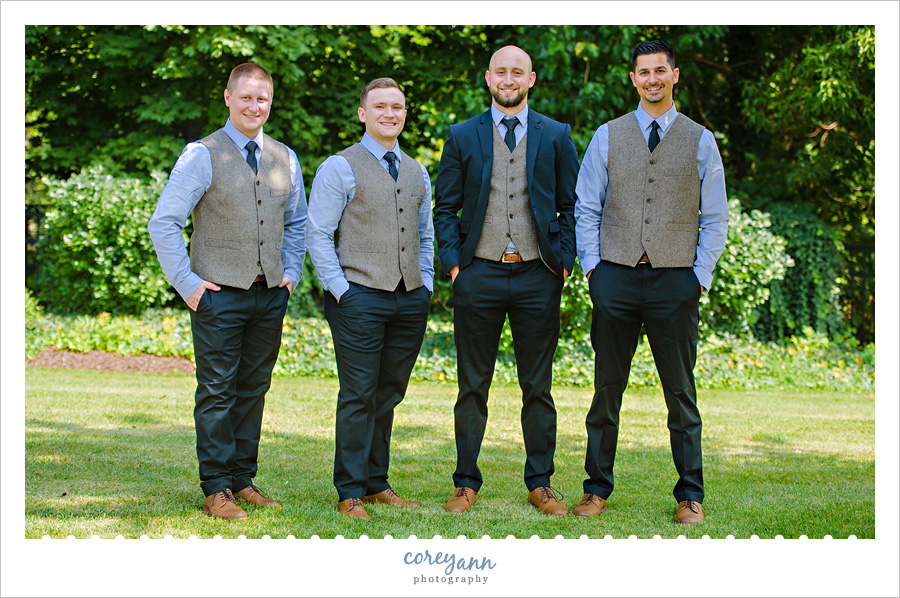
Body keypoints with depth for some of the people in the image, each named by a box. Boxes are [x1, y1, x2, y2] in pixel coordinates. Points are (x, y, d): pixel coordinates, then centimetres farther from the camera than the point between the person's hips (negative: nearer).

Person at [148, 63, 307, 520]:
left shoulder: (285, 159, 11)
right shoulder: (202, 156, -5)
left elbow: (296, 222, 23)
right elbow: (163, 223, -6)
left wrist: (291, 272, 11)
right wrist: (186, 283, -10)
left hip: (271, 294, 5)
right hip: (220, 294, -5)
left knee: (254, 391, 10)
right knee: (217, 392, -2)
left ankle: (243, 479, 20)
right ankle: (216, 489, 5)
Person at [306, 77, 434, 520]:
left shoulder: (417, 173, 18)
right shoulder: (340, 168, -1)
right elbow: (318, 235, -4)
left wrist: (426, 283, 12)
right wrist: (340, 289, -11)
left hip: (410, 300, 5)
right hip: (360, 298, -5)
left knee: (389, 394, 10)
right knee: (359, 396, -5)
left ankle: (377, 483, 19)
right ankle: (351, 492, 3)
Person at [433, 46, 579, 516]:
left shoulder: (556, 136, 8)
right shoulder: (462, 136, 7)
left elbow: (572, 206, 10)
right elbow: (444, 207, 9)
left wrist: (564, 259, -1)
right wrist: (453, 261, -2)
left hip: (538, 277, 0)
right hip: (479, 275, 0)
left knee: (537, 388, 6)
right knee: (473, 386, 5)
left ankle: (540, 484, 15)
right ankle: (466, 484, 14)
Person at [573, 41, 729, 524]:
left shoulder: (700, 141, 8)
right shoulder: (607, 137, 9)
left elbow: (714, 218, 8)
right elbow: (586, 209, 9)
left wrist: (701, 275, -2)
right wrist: (592, 266, -1)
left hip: (675, 279, 0)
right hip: (616, 275, 1)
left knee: (681, 393, 4)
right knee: (607, 388, 5)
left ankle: (690, 496, 13)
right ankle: (597, 488, 15)